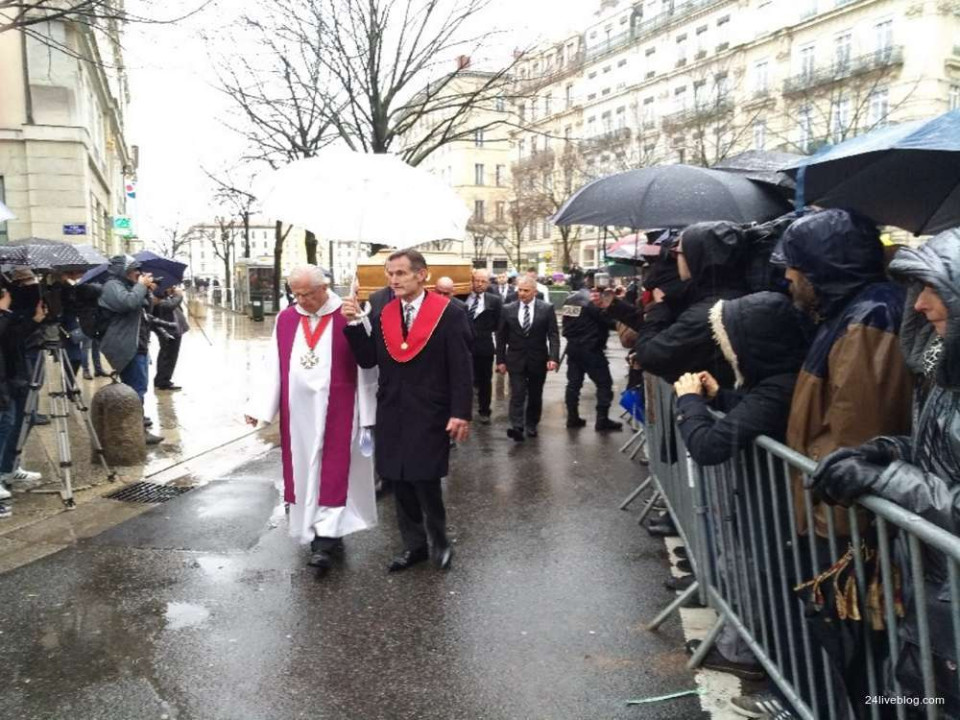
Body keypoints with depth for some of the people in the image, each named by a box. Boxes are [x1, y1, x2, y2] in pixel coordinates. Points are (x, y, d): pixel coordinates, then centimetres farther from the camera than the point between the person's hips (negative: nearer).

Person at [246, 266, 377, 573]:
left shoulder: (349, 317, -9)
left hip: (336, 412, -5)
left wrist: (367, 416, -7)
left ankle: (324, 540, -2)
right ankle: (327, 533, 25)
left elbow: (366, 368, -7)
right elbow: (273, 368, 7)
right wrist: (260, 407, 1)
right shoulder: (285, 320, 5)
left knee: (331, 472, -4)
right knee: (304, 472, 11)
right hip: (298, 412, 5)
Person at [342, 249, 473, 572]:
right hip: (392, 414, 5)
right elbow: (367, 360, 5)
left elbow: (461, 368, -10)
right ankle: (414, 544, 25)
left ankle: (438, 541, 21)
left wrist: (461, 412, -15)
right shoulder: (382, 316, 7)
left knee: (425, 481, -2)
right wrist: (355, 323, -7)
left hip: (430, 414, -5)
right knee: (401, 482, 10)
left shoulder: (448, 314, -8)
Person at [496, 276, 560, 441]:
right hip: (516, 360, 0)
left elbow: (553, 335, -7)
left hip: (538, 360, 0)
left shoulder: (547, 309, -4)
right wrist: (500, 360, 0)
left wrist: (553, 357, -19)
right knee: (517, 394, -9)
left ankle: (531, 425, 26)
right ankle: (517, 427, -15)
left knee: (535, 395, 11)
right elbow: (501, 337, 4)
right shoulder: (508, 310, 0)